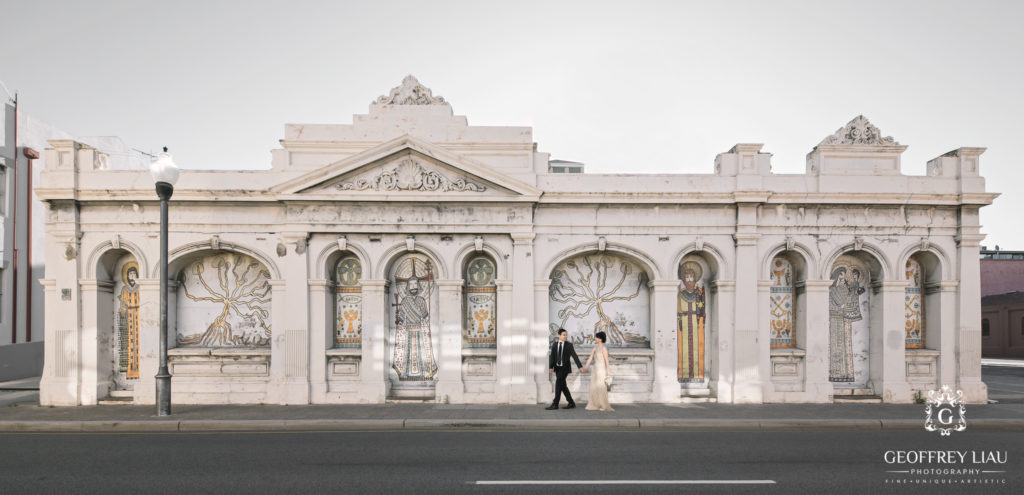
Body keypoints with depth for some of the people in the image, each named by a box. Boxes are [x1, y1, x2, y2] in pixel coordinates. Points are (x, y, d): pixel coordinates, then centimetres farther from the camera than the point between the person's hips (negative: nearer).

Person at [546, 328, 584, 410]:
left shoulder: (569, 345, -3)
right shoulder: (554, 345, 6)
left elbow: (574, 356, -6)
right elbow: (552, 356, 0)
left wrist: (580, 366, -13)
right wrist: (550, 367, -13)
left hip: (565, 368, -4)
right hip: (557, 368, 4)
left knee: (558, 383, -12)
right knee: (562, 385, 8)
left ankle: (555, 404, -8)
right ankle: (571, 403, 19)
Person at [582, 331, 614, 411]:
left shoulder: (604, 348, -12)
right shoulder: (595, 348, 11)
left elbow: (606, 360, -14)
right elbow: (590, 358, 8)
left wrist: (608, 371, -16)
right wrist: (585, 367, 2)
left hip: (601, 369, -8)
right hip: (596, 369, 8)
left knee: (601, 388, -5)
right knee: (594, 388, 6)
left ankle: (605, 406, 4)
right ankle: (595, 405, 11)